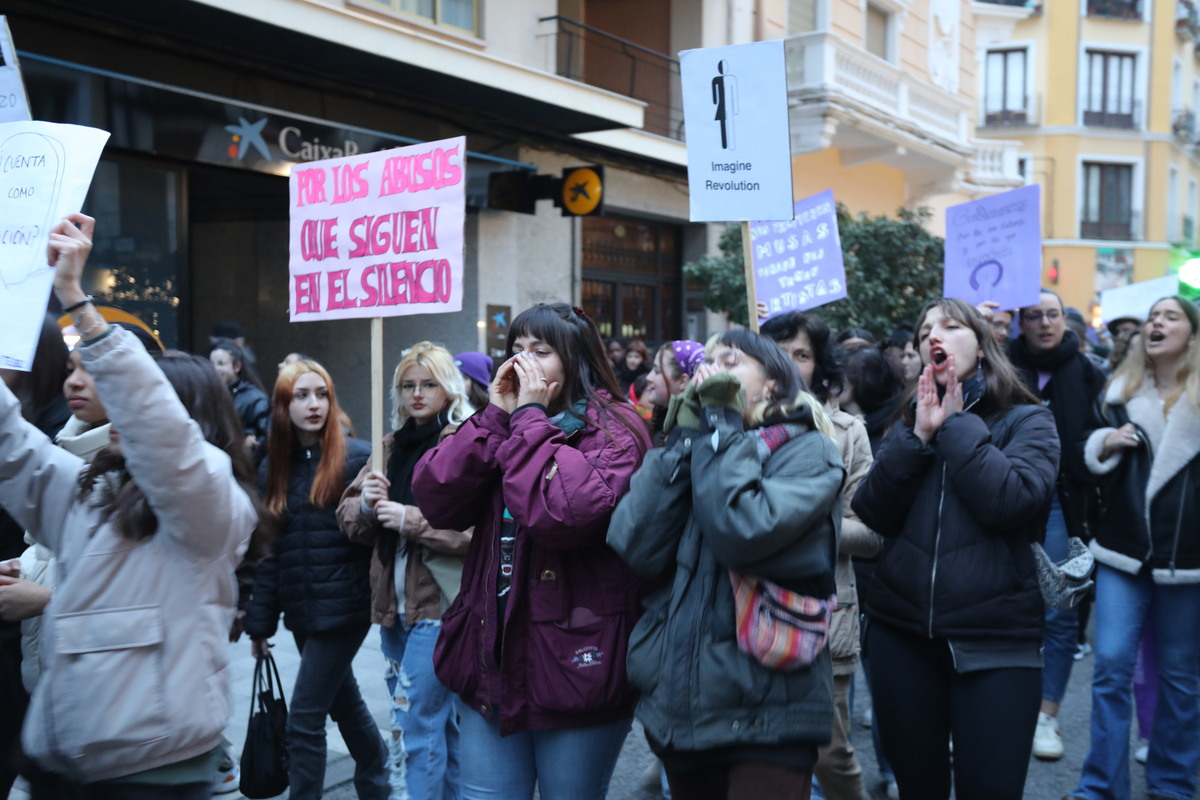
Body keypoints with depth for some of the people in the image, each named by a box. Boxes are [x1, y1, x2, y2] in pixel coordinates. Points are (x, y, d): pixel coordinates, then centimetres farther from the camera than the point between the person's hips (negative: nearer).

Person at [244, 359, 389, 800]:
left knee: (304, 718, -4)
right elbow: (266, 550, 10)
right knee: (345, 703, 19)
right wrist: (260, 621, 9)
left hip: (343, 608, -6)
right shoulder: (273, 467, 8)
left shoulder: (357, 457, -9)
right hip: (301, 612, 6)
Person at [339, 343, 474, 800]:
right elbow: (349, 518, 13)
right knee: (438, 721, 18)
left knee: (416, 725, -5)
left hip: (440, 603, -7)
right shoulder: (392, 446, 14)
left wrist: (410, 519, -21)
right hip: (395, 603, 7)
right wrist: (365, 505, -8)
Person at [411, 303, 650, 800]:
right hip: (489, 657, 6)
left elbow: (561, 514, -26)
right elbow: (435, 501, -3)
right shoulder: (504, 426, 10)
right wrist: (497, 416, -8)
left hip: (571, 662, -5)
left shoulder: (614, 431, -8)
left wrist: (530, 418, -16)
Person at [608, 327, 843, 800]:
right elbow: (637, 548, -6)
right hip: (678, 705, 6)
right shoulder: (691, 445, 12)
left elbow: (742, 532, -24)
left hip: (764, 711, -5)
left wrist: (719, 425, -12)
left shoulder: (807, 451, -4)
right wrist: (686, 436, -7)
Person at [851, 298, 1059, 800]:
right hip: (901, 631, 4)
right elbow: (873, 513, -2)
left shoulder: (1026, 420, 1)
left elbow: (1010, 500, -19)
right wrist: (920, 435, -9)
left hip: (994, 639, -3)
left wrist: (956, 425, -10)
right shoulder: (912, 421, 12)